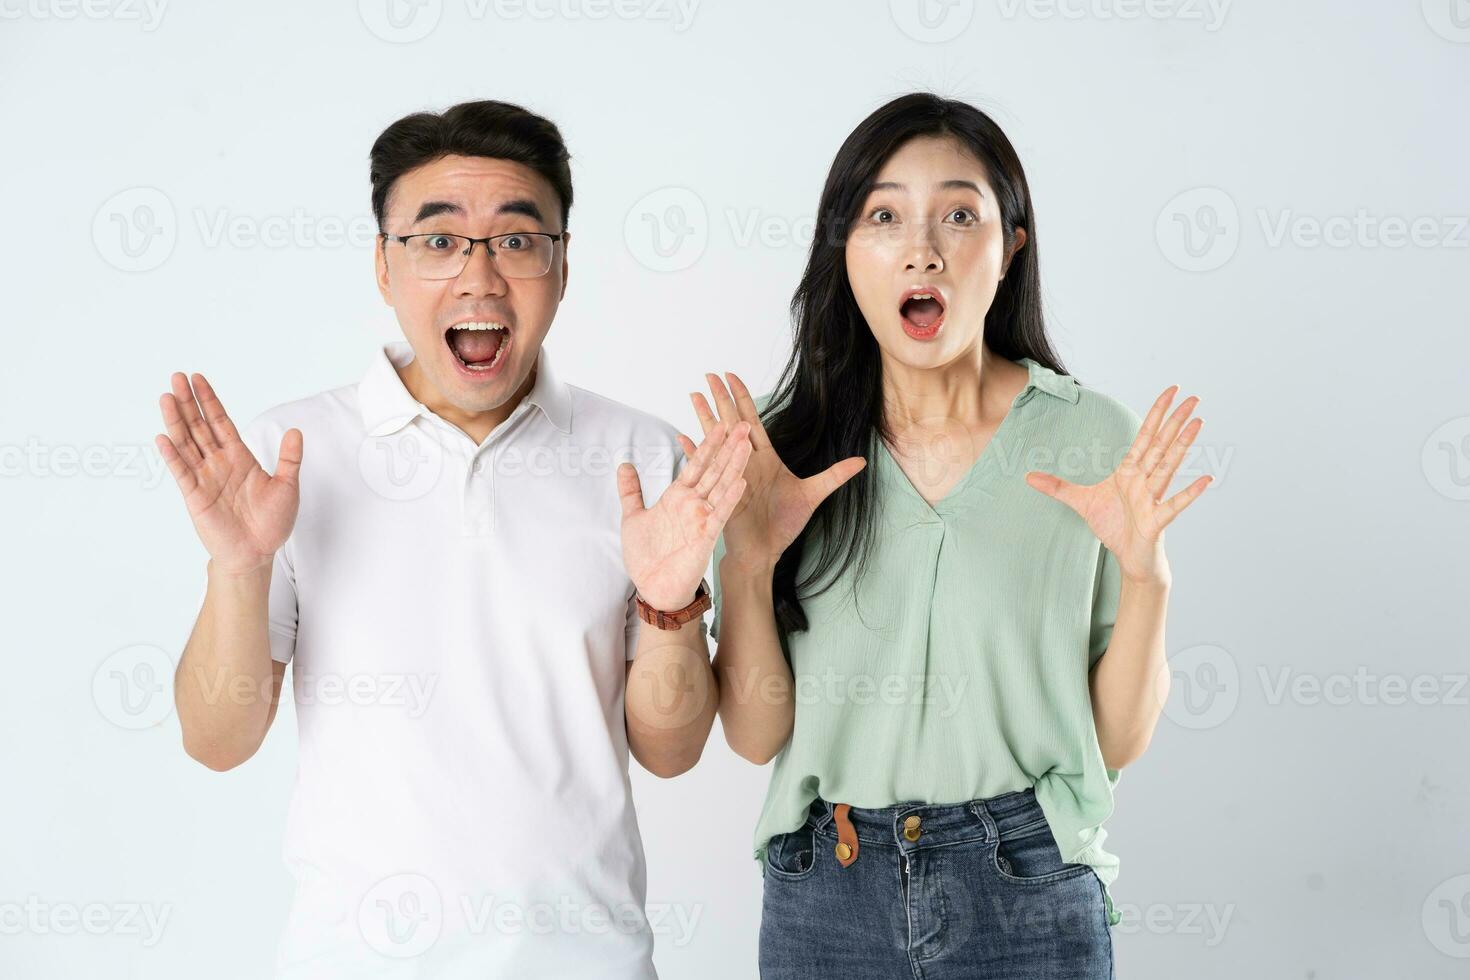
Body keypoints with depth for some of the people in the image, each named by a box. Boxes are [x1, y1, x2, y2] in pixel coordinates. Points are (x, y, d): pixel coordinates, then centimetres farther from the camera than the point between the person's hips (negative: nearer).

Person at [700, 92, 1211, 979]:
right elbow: (756, 733, -3)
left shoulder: (1098, 440, -7)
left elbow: (1117, 739, -3)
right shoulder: (785, 450, -3)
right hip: (824, 895, 1)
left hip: (1030, 897, -1)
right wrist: (747, 561, -16)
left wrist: (1144, 576, -18)